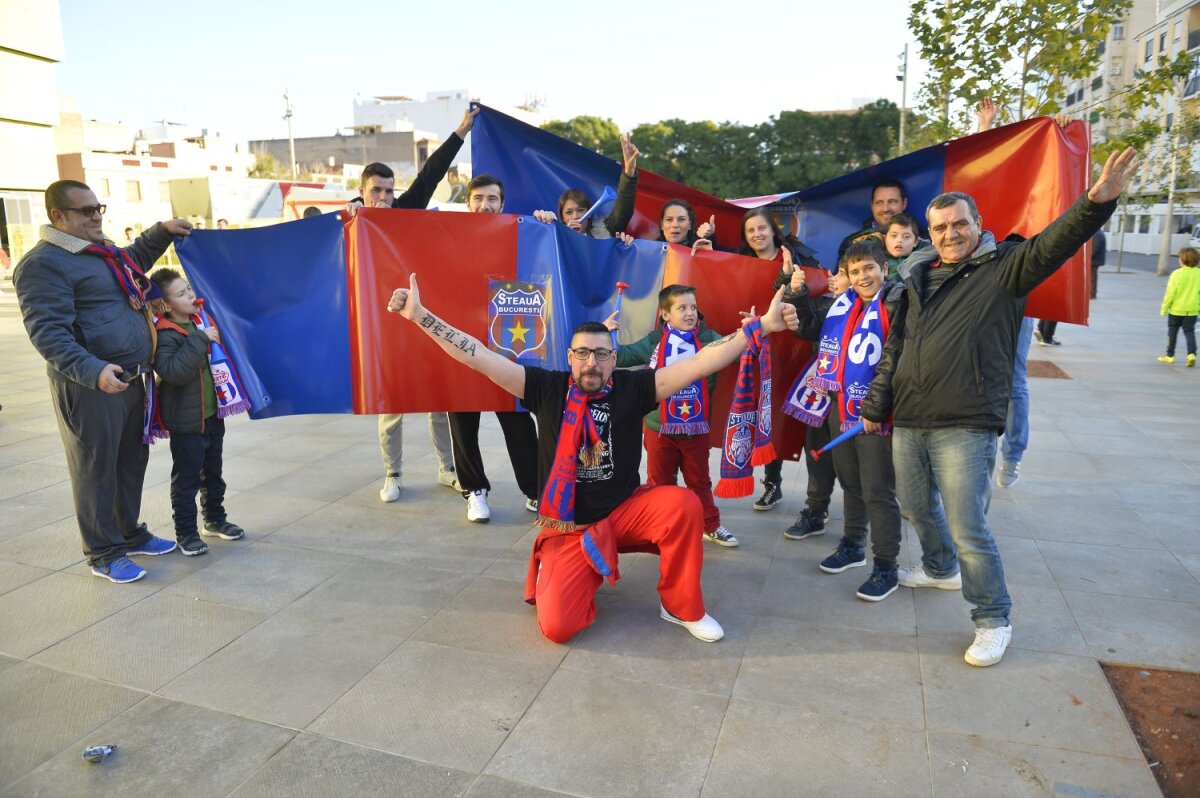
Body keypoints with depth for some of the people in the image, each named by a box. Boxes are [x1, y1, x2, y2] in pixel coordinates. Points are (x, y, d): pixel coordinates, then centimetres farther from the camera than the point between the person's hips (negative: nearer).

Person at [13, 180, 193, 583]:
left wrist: (162, 231, 26)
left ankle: (131, 534, 32)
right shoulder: (44, 263, -13)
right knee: (96, 469, 2)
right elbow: (48, 333, -22)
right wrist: (93, 371, -35)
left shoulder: (101, 253, 16)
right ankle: (104, 554, 15)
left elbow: (136, 258, 41)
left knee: (132, 461, 17)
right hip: (90, 385, -9)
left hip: (131, 379, 9)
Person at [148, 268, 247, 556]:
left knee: (213, 472, 20)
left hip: (213, 414, 8)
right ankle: (185, 532, 16)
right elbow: (172, 371, -34)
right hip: (187, 421, -8)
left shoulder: (202, 319, 5)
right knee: (186, 478, 3)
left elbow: (219, 355, 24)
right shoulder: (165, 335, -19)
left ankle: (215, 520, 35)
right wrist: (199, 340, -33)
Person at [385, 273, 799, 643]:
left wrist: (761, 326, -17)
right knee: (557, 627, -17)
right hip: (568, 527, -1)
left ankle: (682, 607, -3)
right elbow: (481, 358, -11)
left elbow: (701, 362, -12)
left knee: (683, 504, -28)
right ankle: (591, 572, 19)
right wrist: (420, 316, -16)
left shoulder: (632, 388, -8)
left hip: (625, 511, 1)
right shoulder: (548, 388, -8)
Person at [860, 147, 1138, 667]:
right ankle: (941, 569, 48)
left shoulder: (1003, 267, -2)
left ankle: (993, 619, 14)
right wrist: (876, 405, 18)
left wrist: (1098, 201, -42)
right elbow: (895, 348, 17)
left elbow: (1052, 245, -23)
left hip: (965, 427, -6)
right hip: (908, 421, 6)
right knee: (916, 508, 21)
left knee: (969, 528, -6)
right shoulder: (919, 278, 12)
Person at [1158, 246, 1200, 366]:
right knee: (1189, 332, 10)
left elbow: (1170, 293, -13)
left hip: (1176, 309, -3)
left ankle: (1170, 355, 20)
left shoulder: (1177, 274, -14)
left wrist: (1164, 308, -3)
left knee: (1172, 332, 11)